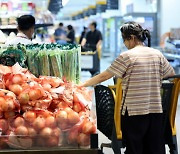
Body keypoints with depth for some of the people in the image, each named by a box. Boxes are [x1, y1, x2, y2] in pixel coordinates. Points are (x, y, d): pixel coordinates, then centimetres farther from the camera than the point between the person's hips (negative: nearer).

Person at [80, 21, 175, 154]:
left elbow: (104, 76, -5)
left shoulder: (127, 56, -8)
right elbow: (172, 75, 15)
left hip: (133, 111, -5)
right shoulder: (158, 54, 6)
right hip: (156, 110, 5)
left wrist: (82, 84, 5)